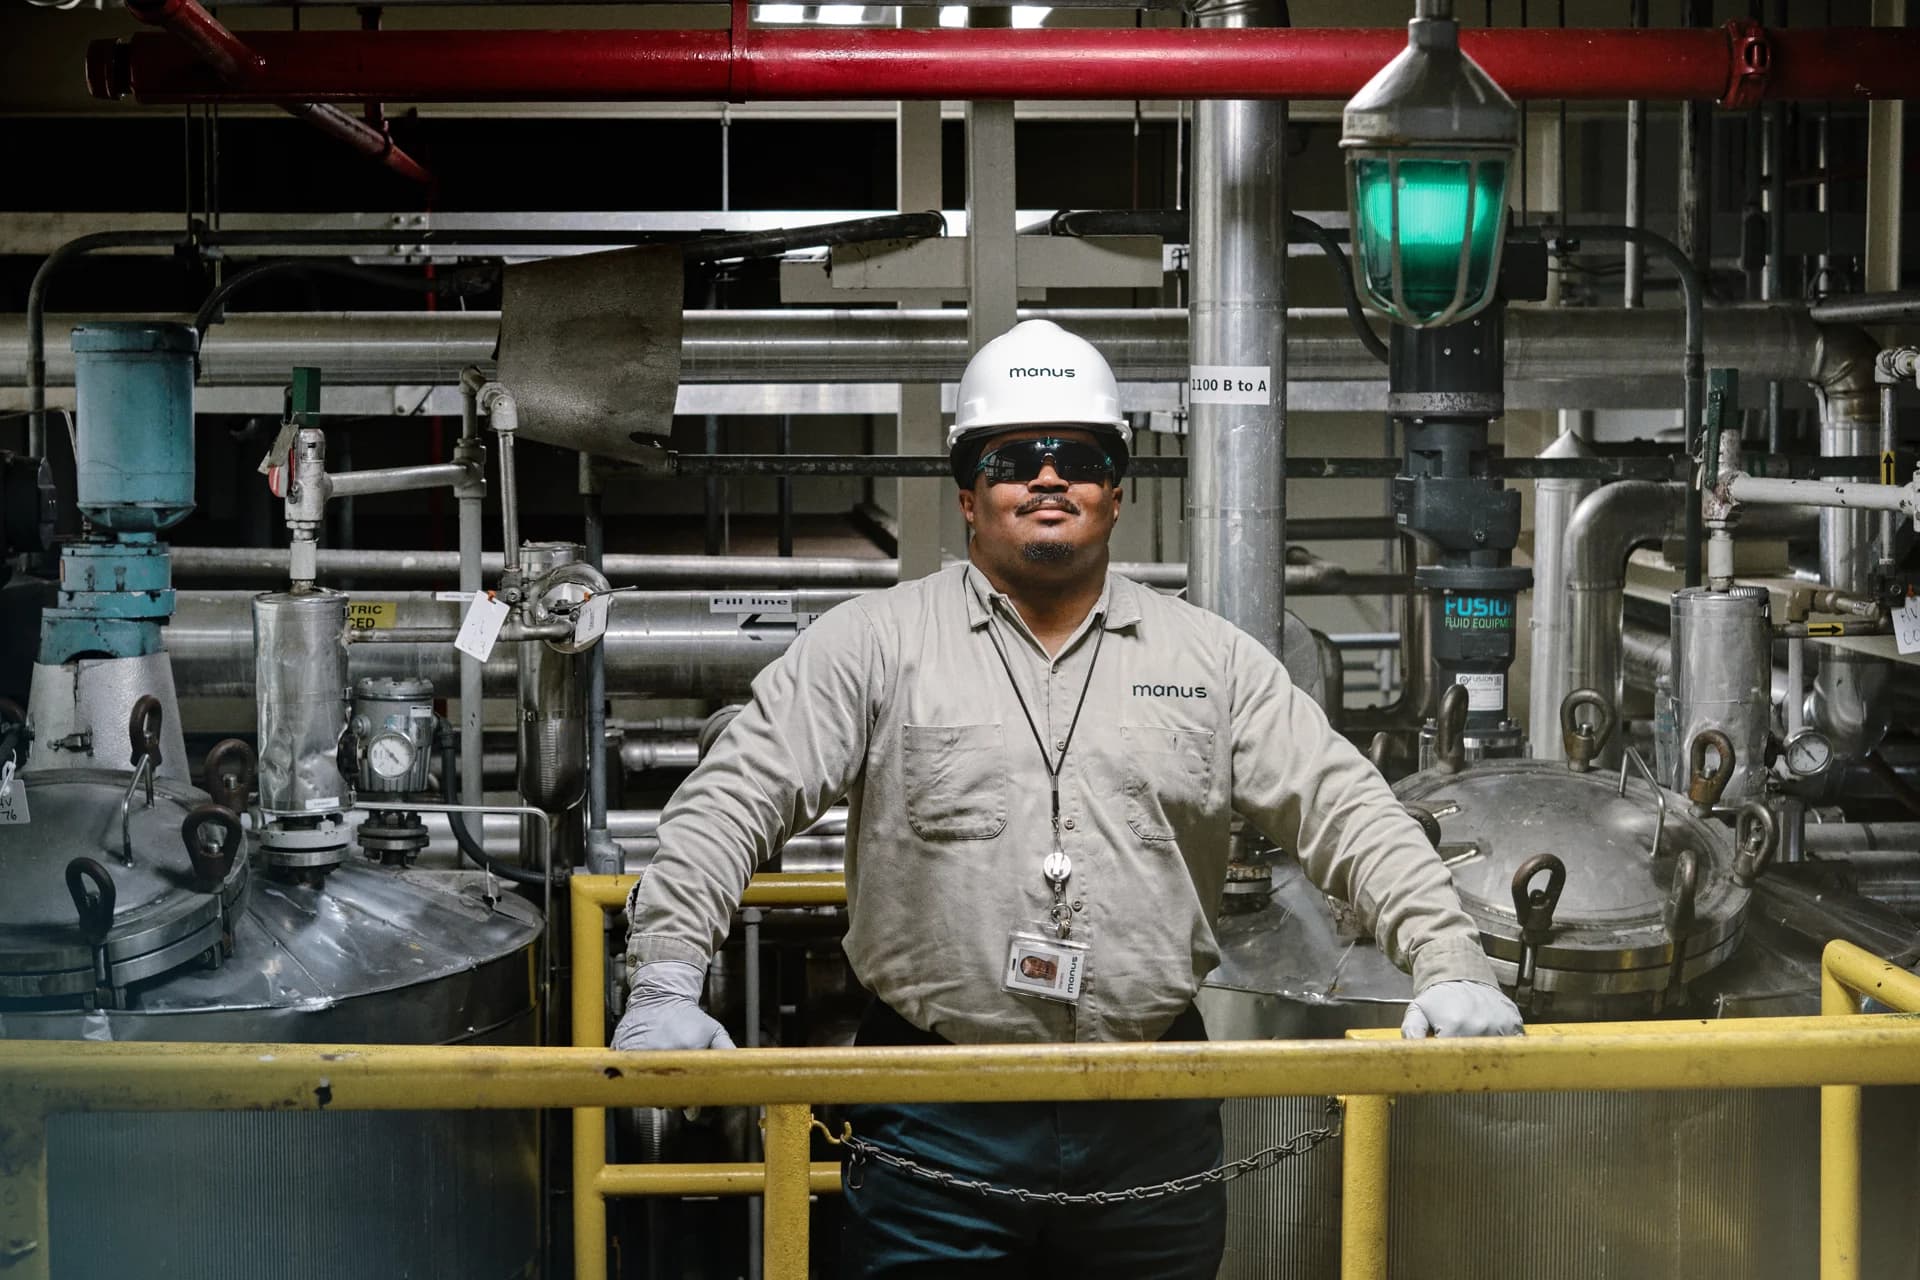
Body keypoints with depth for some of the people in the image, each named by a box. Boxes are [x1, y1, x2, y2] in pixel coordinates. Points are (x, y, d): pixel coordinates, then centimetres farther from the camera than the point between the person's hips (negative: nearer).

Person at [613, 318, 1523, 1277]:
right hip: (935, 1129, -2)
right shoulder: (876, 644, 1)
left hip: (1152, 1127, 2)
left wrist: (1447, 964, -7)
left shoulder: (1211, 659, 8)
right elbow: (732, 800, -4)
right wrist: (666, 982, -15)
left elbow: (1345, 812, 5)